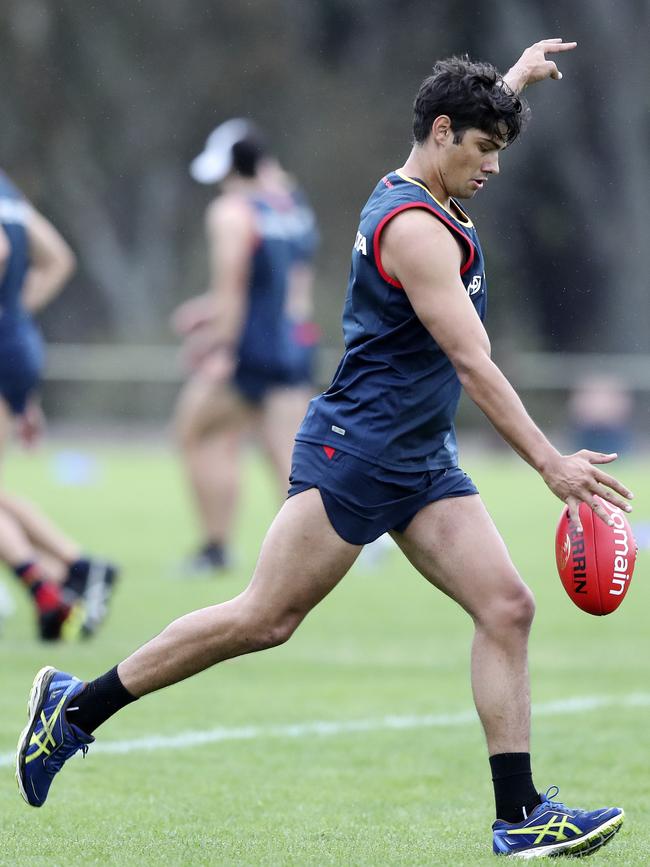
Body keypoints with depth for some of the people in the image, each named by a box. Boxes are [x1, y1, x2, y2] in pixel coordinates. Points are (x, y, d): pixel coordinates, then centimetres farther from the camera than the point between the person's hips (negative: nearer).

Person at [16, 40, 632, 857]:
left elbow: (469, 119, 39)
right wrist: (552, 465, -25)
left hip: (422, 462, 10)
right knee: (264, 618, -6)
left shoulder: (421, 199, 12)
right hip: (355, 449, -10)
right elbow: (473, 363, -23)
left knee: (506, 608, -3)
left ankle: (519, 816, -4)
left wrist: (518, 75, 51)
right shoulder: (416, 228, -18)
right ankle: (76, 706, 7)